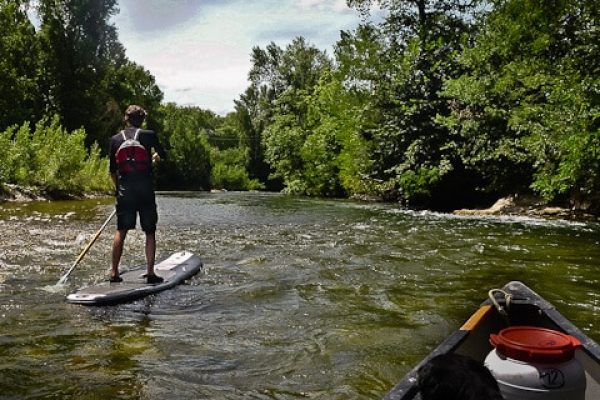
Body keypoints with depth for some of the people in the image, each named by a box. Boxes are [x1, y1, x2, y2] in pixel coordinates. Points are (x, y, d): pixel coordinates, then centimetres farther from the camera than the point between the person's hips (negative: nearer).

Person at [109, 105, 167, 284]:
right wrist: (155, 157, 37)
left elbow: (113, 170, 9)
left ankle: (114, 272, 11)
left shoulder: (115, 139, 4)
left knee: (120, 231, 10)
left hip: (125, 191, 2)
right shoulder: (149, 135, -3)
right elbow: (163, 155, 14)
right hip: (146, 192, -2)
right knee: (150, 232, 7)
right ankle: (150, 273, 5)